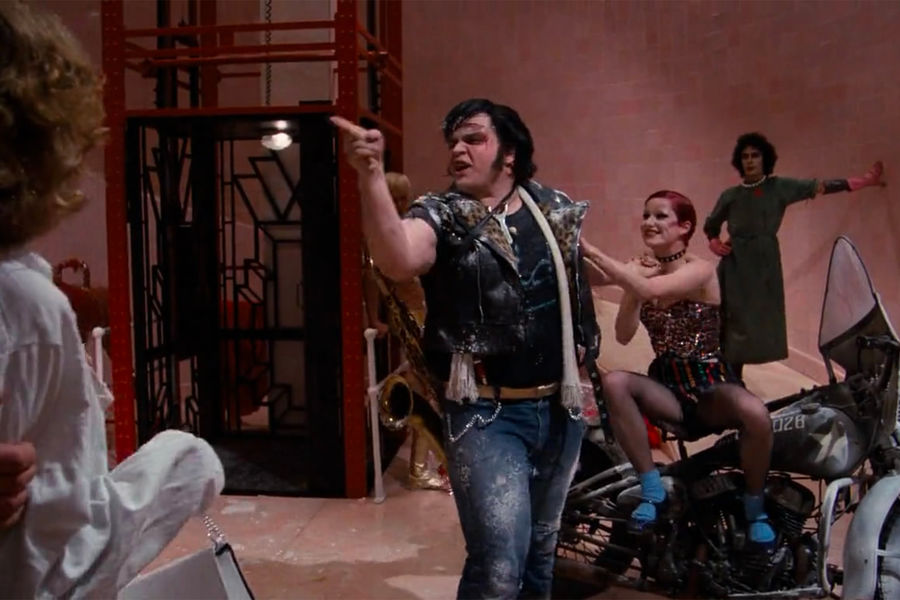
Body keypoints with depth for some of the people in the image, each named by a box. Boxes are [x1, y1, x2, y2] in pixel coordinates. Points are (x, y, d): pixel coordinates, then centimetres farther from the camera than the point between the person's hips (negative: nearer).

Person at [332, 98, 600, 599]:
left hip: (559, 408, 5)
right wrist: (372, 175, -44)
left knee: (541, 551, 21)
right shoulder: (441, 216, -8)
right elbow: (399, 262, -32)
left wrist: (582, 344, 8)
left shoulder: (556, 209, 4)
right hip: (486, 414, -4)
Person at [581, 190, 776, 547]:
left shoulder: (700, 271, -11)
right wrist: (628, 289, -18)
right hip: (665, 383, 4)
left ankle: (754, 505, -5)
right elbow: (623, 335, -4)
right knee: (614, 383, -28)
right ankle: (652, 488, -15)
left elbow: (650, 289, -31)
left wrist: (589, 250, -31)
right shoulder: (642, 272, 4)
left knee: (756, 414, -35)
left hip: (710, 383, -3)